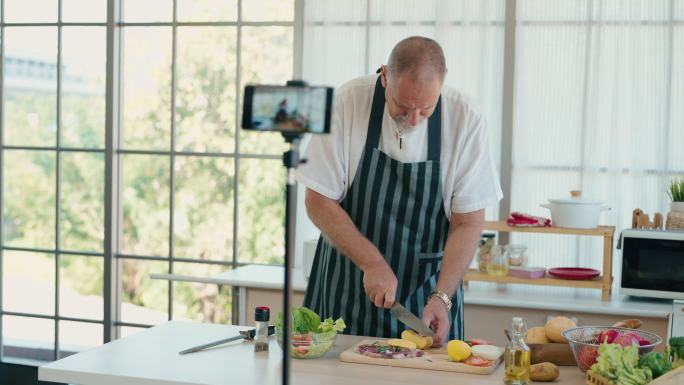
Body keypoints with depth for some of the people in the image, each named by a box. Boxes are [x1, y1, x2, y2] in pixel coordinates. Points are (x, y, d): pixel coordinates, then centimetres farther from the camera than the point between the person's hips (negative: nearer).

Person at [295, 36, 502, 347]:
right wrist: (372, 263, -19)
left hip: (426, 288, 0)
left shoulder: (466, 120, -13)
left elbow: (468, 221, -8)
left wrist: (442, 296, -19)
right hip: (347, 284, 0)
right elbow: (319, 202, -11)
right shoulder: (348, 103, -15)